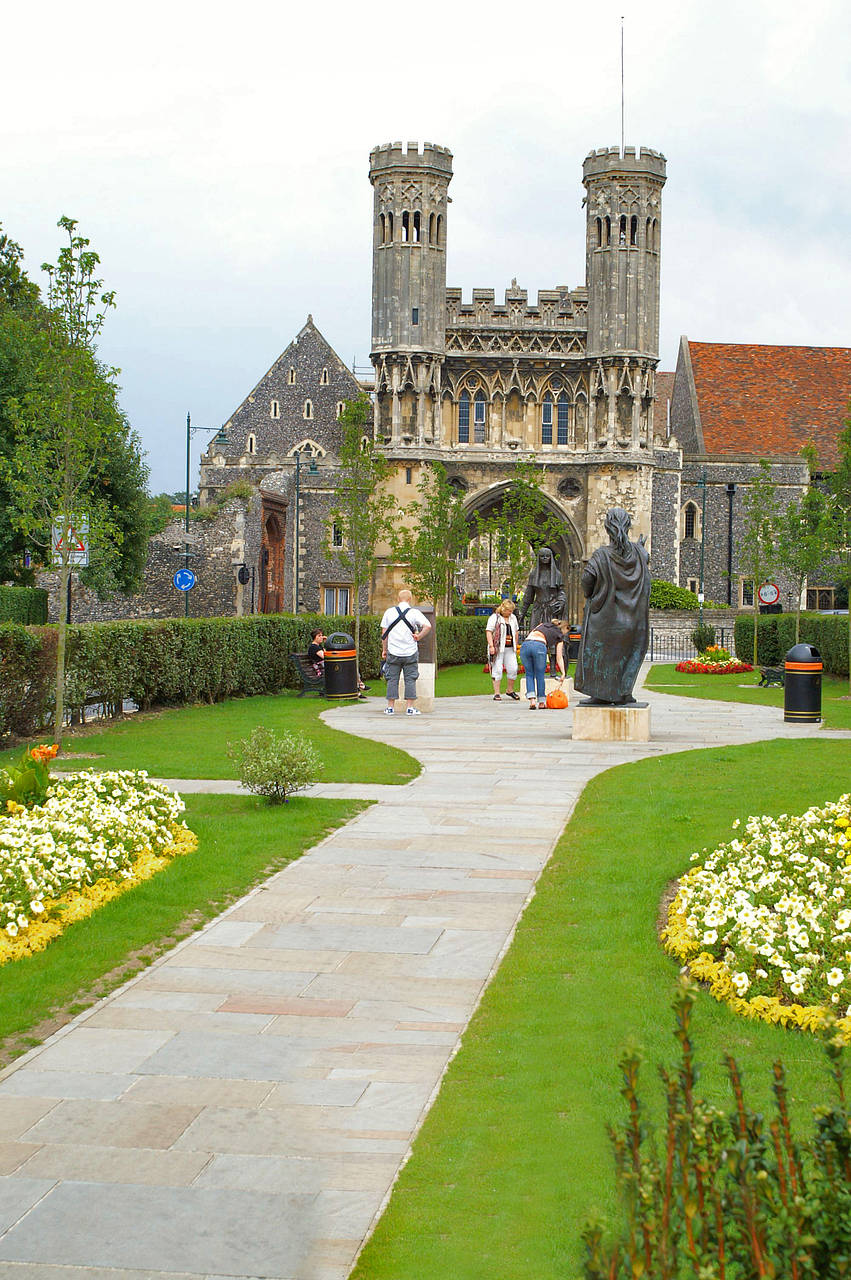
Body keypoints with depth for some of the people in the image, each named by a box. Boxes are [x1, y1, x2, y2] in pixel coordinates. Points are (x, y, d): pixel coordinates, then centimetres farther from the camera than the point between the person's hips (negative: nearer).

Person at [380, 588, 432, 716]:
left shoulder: (389, 612, 3)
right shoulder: (414, 613, -4)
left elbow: (384, 633, 6)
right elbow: (428, 626, -16)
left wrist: (384, 649, 14)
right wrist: (418, 637, -2)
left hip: (393, 653, 2)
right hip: (410, 653, -1)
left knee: (392, 679, 8)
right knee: (410, 679, 4)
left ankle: (390, 707, 9)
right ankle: (410, 708, 3)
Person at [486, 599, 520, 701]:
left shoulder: (513, 618, 15)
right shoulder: (494, 617, -4)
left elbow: (516, 632, 23)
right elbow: (489, 632, -9)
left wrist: (515, 646, 19)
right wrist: (491, 646, -18)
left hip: (510, 648, 5)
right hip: (498, 648, -5)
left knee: (513, 669, -1)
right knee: (497, 670, -5)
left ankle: (510, 690, 17)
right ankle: (496, 694, -1)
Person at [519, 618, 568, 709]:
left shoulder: (543, 624, 34)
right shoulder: (559, 635, 22)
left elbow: (530, 634, 19)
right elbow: (559, 657, 20)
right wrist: (563, 673, 23)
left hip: (525, 644, 3)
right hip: (539, 646, -3)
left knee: (529, 674, 16)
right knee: (540, 676, 13)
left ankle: (531, 700, 4)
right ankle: (541, 702, 18)